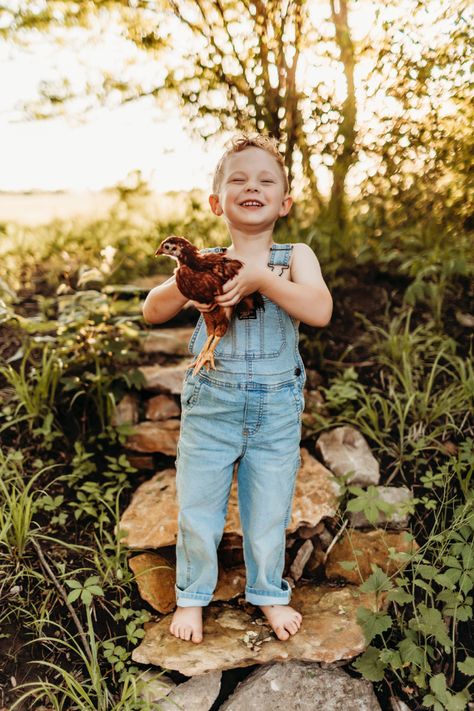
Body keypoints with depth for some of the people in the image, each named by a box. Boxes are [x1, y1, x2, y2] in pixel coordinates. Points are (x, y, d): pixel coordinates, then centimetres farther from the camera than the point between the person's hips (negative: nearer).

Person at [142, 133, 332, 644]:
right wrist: (183, 285, -20)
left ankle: (268, 593, 41)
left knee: (269, 510, 15)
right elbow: (152, 312, -1)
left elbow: (320, 311, -20)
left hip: (276, 409, 0)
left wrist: (263, 277, -28)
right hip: (211, 405, 1)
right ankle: (192, 596, 37)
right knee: (198, 509, 13)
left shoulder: (295, 257, -3)